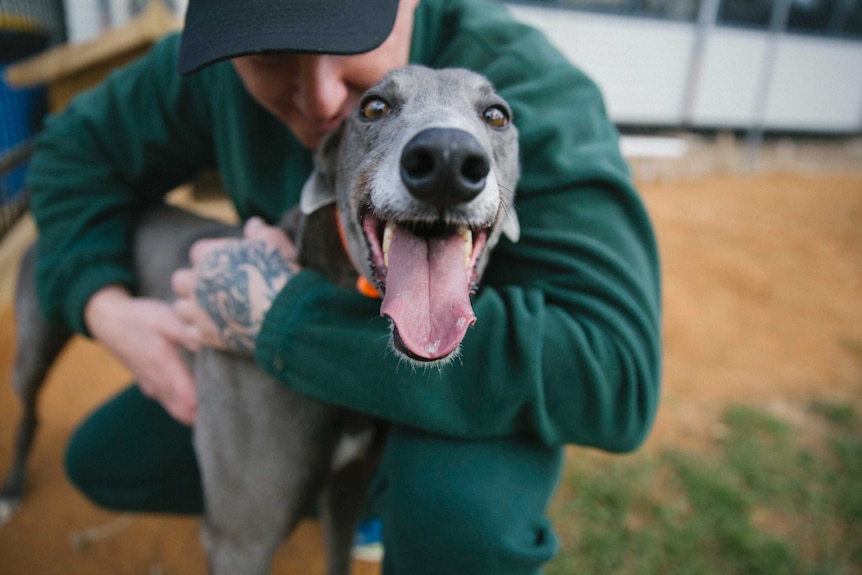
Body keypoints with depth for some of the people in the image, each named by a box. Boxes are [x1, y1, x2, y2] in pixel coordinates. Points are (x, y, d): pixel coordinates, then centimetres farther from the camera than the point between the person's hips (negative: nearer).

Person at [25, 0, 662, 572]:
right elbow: (79, 150, 2)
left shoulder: (524, 96, -32)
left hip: (477, 388, -4)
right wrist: (105, 308, -16)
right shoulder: (223, 71, -15)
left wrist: (285, 315, -39)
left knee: (454, 511, -39)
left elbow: (611, 372, -43)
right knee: (102, 461, 9)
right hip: (316, 367, 5)